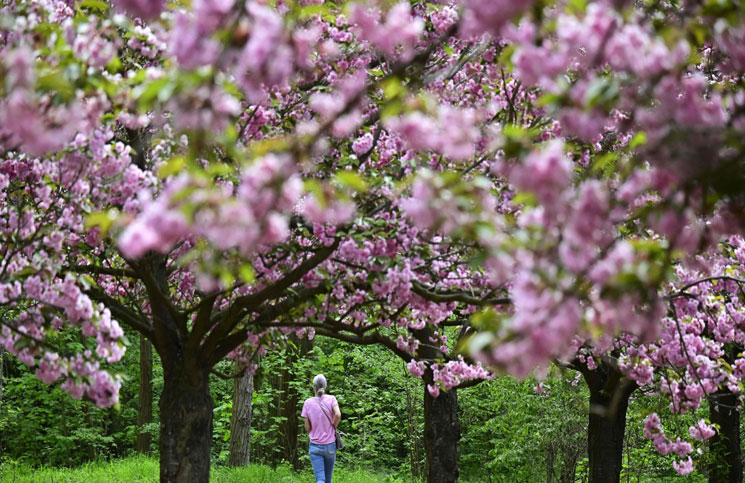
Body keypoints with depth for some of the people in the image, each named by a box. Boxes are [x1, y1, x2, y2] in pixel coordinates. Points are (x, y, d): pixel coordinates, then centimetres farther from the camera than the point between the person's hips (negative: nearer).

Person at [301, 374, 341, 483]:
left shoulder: (308, 403, -2)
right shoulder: (331, 399, -3)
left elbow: (307, 428, -1)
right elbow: (338, 415, -20)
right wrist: (333, 427, -2)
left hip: (315, 446, -1)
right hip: (330, 445, 1)